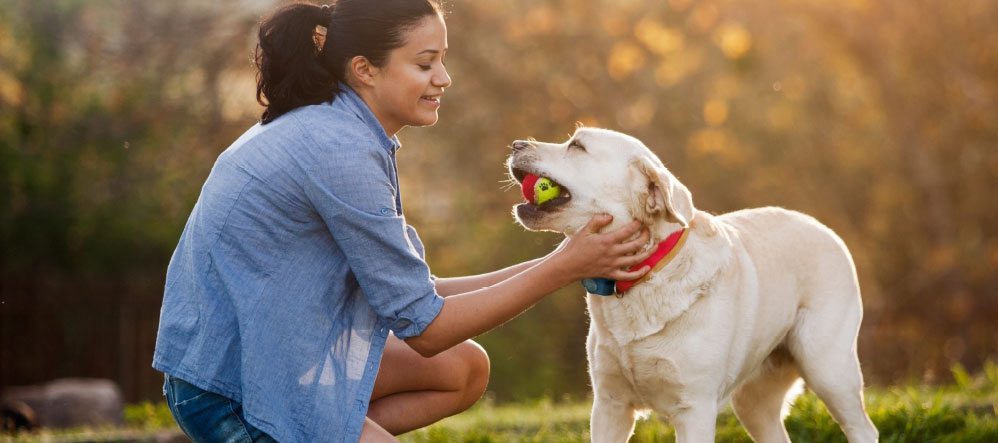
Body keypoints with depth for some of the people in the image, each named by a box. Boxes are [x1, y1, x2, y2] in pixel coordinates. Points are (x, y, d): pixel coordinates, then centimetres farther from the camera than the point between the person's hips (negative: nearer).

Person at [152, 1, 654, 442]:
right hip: (228, 391, -10)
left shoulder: (329, 129, 9)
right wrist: (561, 269, -11)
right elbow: (422, 326, -15)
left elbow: (413, 293, 10)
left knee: (464, 369, 12)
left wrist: (557, 262, 6)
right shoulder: (340, 151, -21)